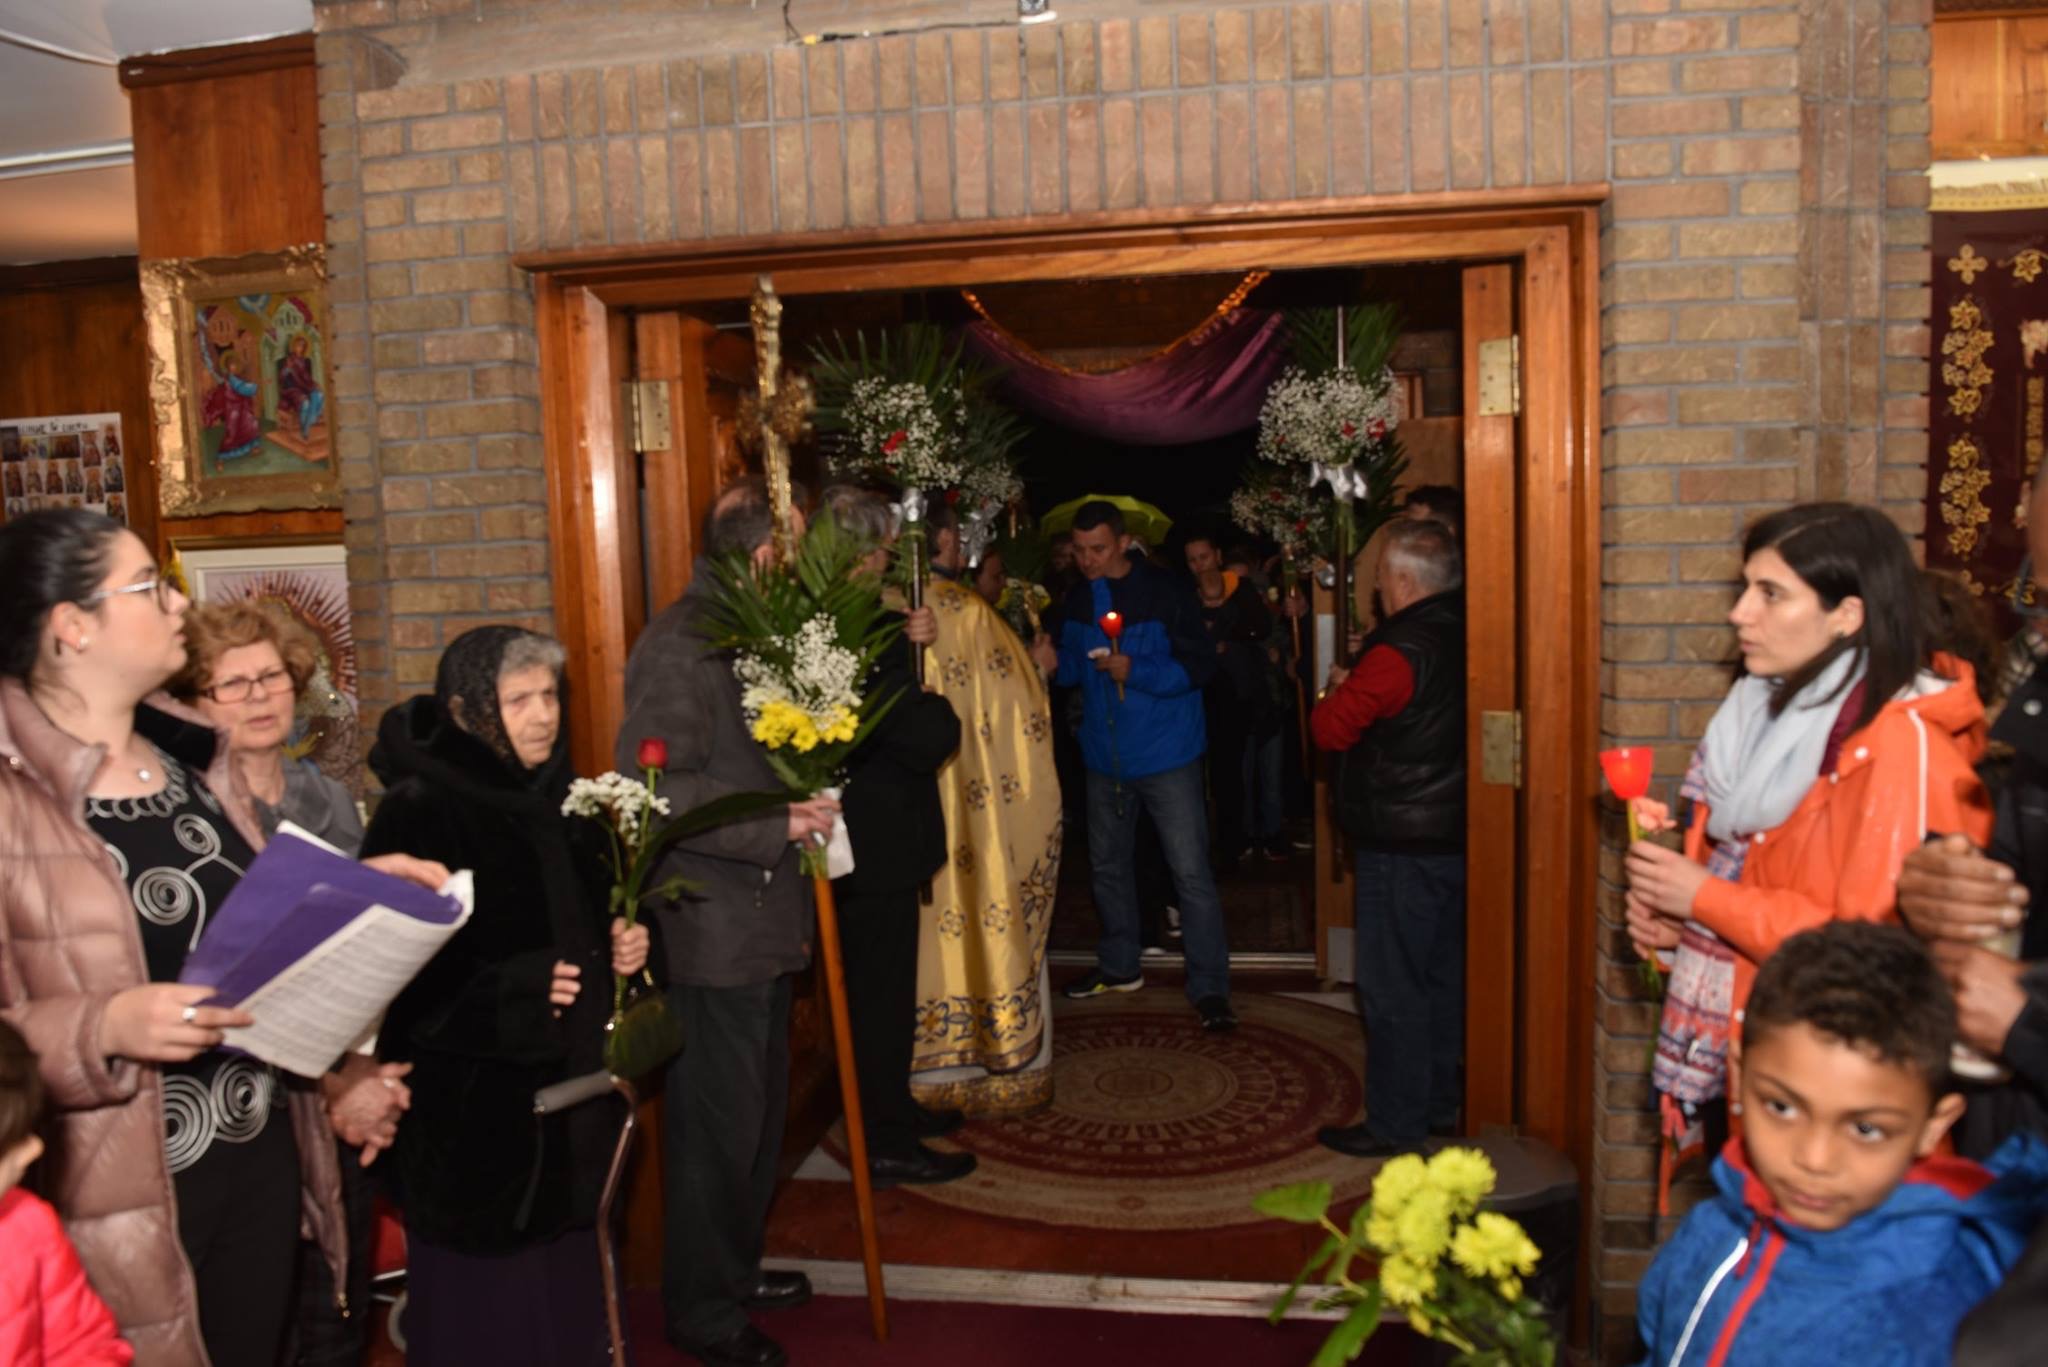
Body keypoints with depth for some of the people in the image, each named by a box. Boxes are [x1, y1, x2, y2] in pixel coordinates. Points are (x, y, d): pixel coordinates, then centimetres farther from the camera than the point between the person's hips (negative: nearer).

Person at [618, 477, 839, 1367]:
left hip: (762, 922, 10)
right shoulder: (681, 644, -18)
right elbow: (657, 788, -25)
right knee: (717, 1123, 4)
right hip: (711, 932, -10)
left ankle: (734, 1266, 39)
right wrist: (776, 824, -23)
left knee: (758, 1111, 21)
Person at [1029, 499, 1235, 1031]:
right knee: (1107, 865, 18)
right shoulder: (1078, 598, 4)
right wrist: (1055, 661, -7)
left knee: (1191, 871, -5)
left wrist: (1135, 671, -28)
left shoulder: (1164, 592, -15)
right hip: (1105, 755, 7)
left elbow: (1199, 664, -18)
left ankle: (1209, 987, 3)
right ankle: (1119, 966, 36)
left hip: (1166, 753, -6)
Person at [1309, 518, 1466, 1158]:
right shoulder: (1465, 637, 5)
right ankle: (1440, 1104, 31)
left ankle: (1396, 1123, 11)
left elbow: (1330, 728, -14)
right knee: (1443, 978, 18)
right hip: (1456, 835, 9)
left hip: (1402, 846, -9)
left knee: (1392, 988, 2)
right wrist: (1358, 691, 9)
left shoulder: (1398, 652, -22)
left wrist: (1337, 689, 5)